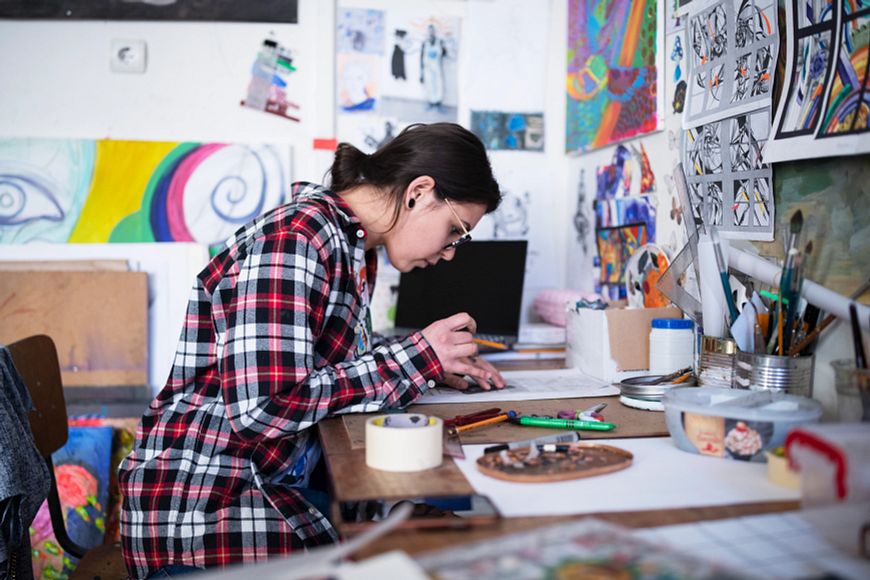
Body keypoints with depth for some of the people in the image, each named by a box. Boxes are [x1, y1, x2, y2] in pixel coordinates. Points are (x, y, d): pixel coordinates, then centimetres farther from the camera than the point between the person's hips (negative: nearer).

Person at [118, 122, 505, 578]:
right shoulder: (292, 239, -19)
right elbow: (264, 409, -26)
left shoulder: (350, 245, 8)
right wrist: (415, 358, -18)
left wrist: (438, 365, 1)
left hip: (278, 484, 9)